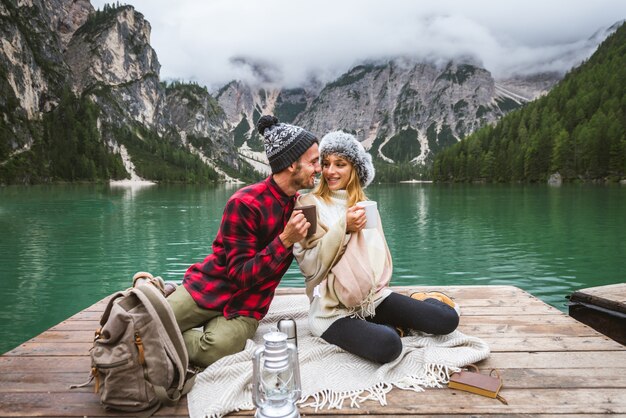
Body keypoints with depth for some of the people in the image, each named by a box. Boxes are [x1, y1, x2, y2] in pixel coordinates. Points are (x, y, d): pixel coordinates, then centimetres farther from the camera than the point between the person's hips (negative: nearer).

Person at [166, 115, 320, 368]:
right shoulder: (245, 203, -17)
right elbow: (240, 274, -16)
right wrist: (284, 241, -28)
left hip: (246, 306, 4)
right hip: (208, 288, -3)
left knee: (215, 350, -27)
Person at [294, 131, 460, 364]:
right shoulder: (309, 204, -7)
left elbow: (377, 254, 15)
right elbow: (311, 265, -14)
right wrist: (343, 227, -22)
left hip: (373, 296, 5)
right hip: (333, 309, -5)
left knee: (447, 319, -10)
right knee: (387, 345, -32)